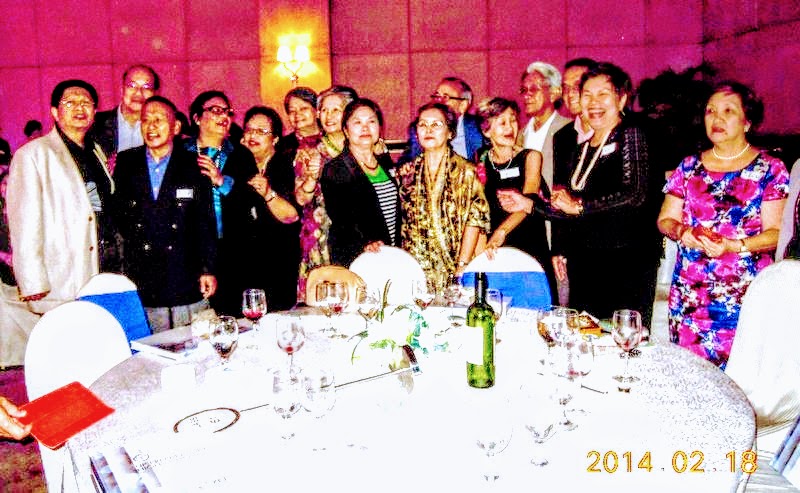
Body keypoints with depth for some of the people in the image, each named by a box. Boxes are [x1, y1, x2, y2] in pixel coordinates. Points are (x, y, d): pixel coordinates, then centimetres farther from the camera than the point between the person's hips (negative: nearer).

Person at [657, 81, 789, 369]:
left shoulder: (770, 169, 2)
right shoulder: (690, 167, 10)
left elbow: (776, 232, -3)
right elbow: (665, 219, 11)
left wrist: (734, 245, -19)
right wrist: (682, 232, -10)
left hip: (744, 293, -2)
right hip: (689, 292, 3)